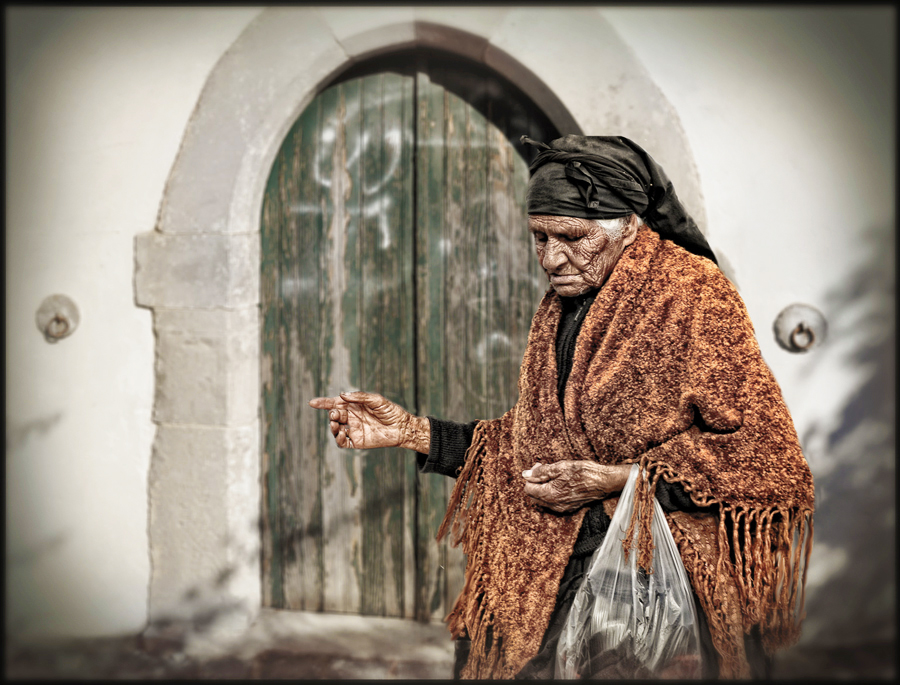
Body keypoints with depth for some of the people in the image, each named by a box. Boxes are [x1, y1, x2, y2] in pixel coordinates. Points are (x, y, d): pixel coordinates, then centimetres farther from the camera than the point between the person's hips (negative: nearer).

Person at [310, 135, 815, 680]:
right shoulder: (559, 309, 17)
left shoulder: (695, 293, -5)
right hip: (561, 565, 6)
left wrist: (616, 480, -12)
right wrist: (411, 432, 11)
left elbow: (764, 451, -8)